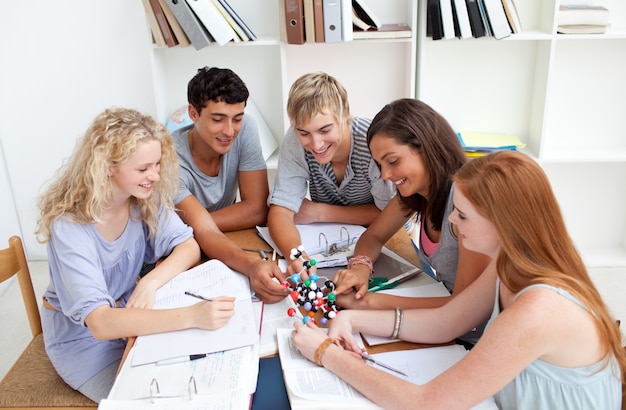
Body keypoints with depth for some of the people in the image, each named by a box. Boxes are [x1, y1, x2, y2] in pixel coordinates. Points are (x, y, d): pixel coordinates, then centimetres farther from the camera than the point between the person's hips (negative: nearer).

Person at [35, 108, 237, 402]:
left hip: (131, 316, 5)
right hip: (82, 337, -4)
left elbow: (189, 247, -14)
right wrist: (191, 316, -49)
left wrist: (151, 282, -33)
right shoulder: (68, 227, -30)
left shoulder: (145, 198, -13)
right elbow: (100, 323, -39)